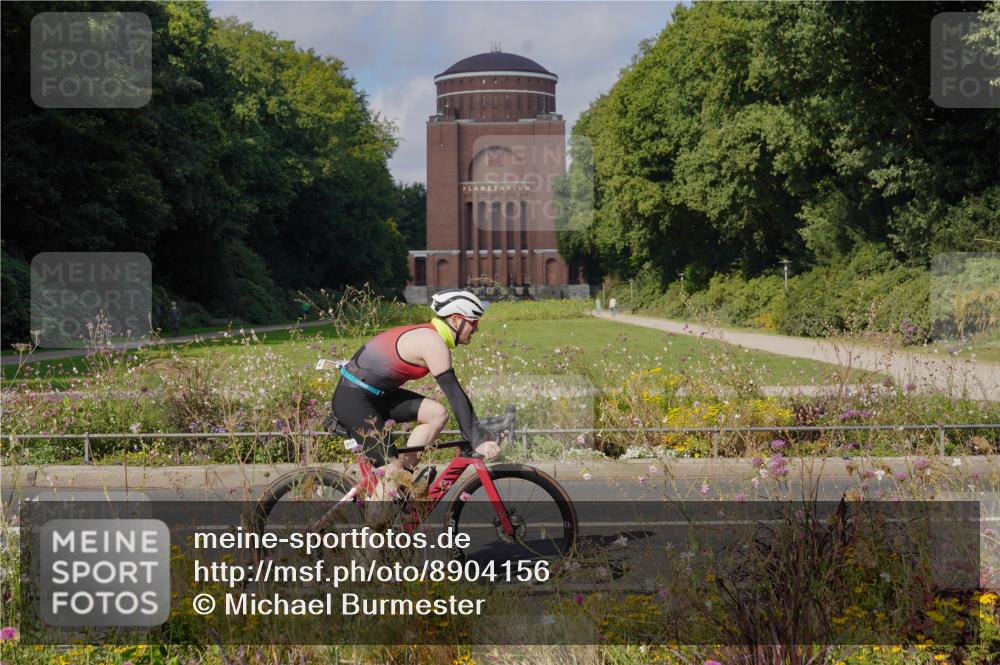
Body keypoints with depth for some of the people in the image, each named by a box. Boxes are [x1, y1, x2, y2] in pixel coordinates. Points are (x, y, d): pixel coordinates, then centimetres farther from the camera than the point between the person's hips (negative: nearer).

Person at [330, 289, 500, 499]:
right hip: (353, 400, -10)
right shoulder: (433, 343, -18)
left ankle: (403, 474, 2)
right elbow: (455, 395, -22)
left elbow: (455, 393, 18)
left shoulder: (427, 335, 12)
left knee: (437, 413, -1)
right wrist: (477, 441, -22)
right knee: (392, 472, -12)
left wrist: (478, 432, 17)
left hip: (375, 395, 10)